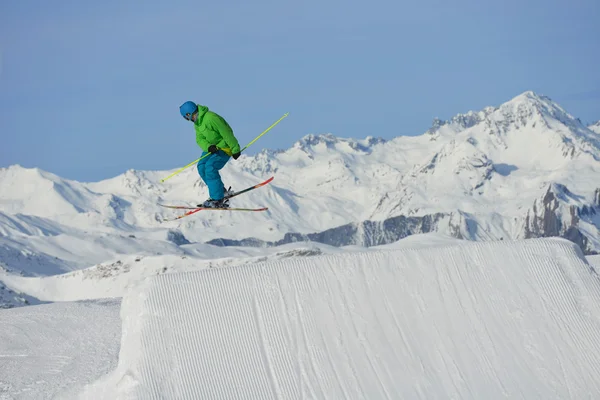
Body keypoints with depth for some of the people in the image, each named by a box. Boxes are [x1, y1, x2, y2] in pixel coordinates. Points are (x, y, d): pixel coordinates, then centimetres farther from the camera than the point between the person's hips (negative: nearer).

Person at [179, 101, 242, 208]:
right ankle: (222, 192, 10)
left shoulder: (210, 118, -27)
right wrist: (208, 147, -25)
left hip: (224, 147, -10)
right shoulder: (197, 123, 5)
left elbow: (226, 133, -25)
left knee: (210, 167, -22)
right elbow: (200, 139, -2)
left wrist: (235, 149, -19)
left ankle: (217, 199, -19)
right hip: (213, 147, 10)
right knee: (202, 166, 0)